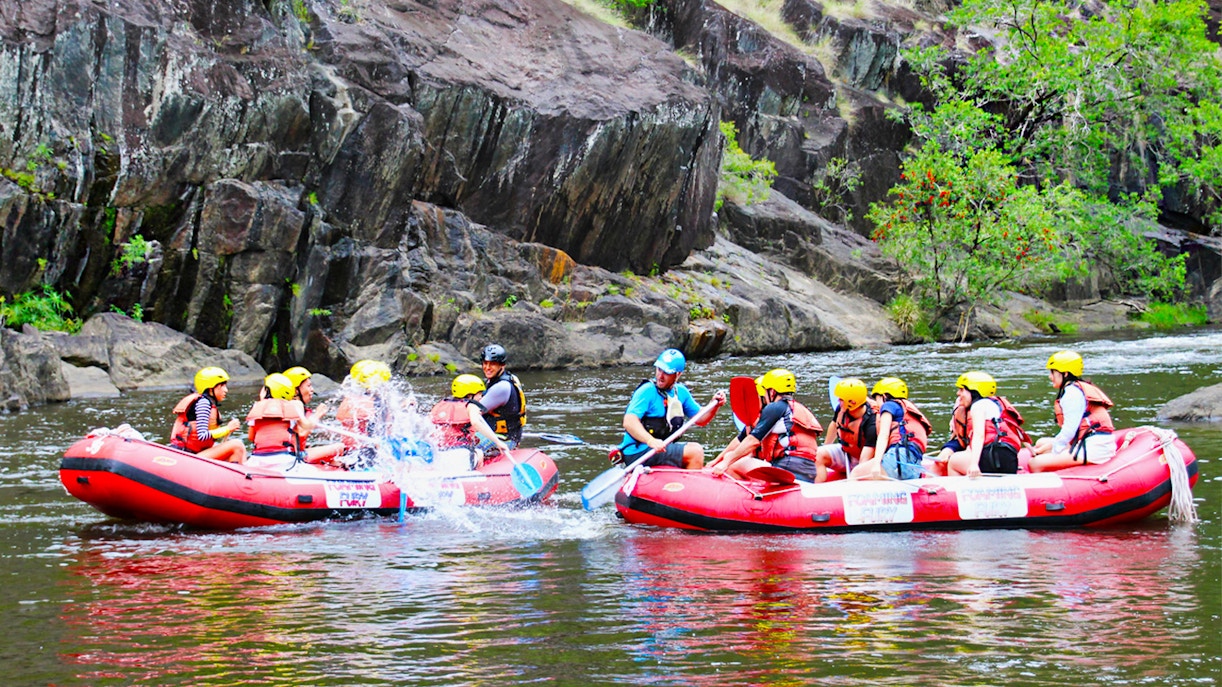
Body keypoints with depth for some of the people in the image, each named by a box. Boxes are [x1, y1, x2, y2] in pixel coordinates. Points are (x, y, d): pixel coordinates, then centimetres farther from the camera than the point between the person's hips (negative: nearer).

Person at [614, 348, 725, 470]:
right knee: (696, 452, -17)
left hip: (661, 447, 9)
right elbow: (629, 422, -25)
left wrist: (714, 405, -6)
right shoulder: (647, 391, -14)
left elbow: (700, 419, 14)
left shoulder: (681, 392, 10)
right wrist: (651, 441, -39)